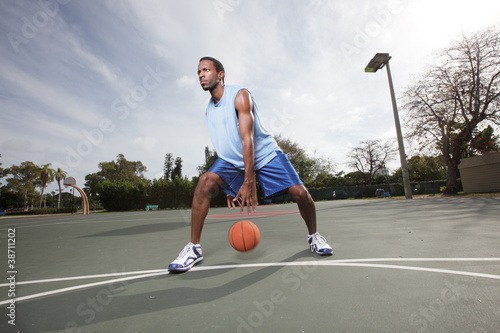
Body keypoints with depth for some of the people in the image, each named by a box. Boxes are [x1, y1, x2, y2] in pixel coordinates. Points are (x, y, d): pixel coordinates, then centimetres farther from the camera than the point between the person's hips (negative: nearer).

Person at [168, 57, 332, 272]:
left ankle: (313, 236, 17)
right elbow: (224, 145, 6)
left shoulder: (240, 96, -16)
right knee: (204, 183, -20)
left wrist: (248, 182, -32)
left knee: (300, 194, -14)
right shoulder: (209, 109, 3)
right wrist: (229, 185, 3)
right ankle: (194, 248, -9)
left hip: (265, 154, -4)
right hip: (233, 159, 4)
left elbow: (247, 139, -26)